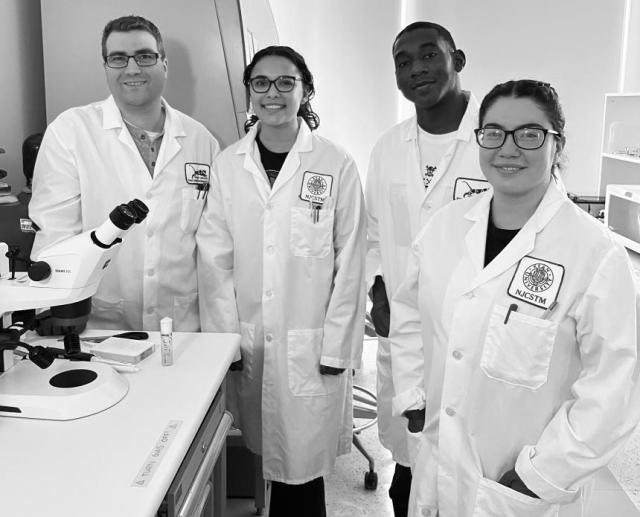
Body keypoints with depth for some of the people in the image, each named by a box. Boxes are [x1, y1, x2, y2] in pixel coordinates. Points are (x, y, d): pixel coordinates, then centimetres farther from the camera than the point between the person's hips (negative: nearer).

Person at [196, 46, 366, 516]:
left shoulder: (337, 165, -5)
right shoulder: (228, 164, 3)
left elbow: (349, 262, -4)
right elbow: (215, 258, 4)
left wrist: (336, 347, -6)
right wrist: (225, 338, -1)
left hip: (311, 345, -2)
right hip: (248, 342, 3)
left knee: (302, 464, 4)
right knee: (263, 456, 9)